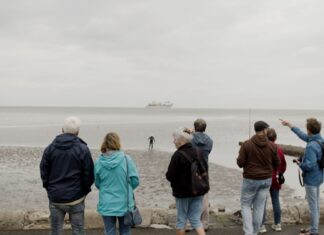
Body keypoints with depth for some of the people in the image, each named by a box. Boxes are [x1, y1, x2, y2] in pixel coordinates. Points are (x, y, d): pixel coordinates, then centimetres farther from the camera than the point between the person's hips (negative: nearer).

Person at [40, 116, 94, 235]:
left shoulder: (50, 148, -1)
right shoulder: (83, 149, -9)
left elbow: (44, 172, 3)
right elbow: (89, 174, -7)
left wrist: (50, 189, 14)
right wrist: (85, 190, 9)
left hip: (55, 198, 3)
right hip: (76, 198, -2)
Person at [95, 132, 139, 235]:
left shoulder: (98, 162, -7)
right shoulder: (126, 159, -12)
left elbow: (97, 184, 4)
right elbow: (135, 180, -7)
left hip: (106, 205, 1)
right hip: (124, 204, -1)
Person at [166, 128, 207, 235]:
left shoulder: (178, 155, -18)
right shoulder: (198, 152, 0)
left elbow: (170, 176, -17)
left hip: (182, 192, -5)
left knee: (181, 219, 10)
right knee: (195, 219, 12)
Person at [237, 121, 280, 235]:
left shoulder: (246, 144, -14)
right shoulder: (272, 146, -6)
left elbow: (240, 163, -13)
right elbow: (276, 164, 4)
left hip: (251, 180, -2)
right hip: (266, 180, 3)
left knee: (245, 205, 12)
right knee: (259, 206, 14)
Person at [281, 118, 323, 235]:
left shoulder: (311, 146, -27)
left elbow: (309, 165, -30)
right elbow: (303, 135, 17)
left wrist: (300, 164, -10)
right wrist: (290, 126, 23)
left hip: (311, 179, -9)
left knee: (313, 205, 1)